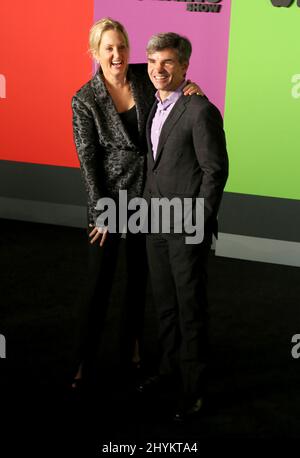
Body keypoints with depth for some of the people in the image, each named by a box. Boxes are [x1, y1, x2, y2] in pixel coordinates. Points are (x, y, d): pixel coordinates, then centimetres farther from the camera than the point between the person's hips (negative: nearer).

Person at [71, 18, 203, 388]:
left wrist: (190, 88, -12)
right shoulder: (84, 100, -11)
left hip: (147, 194, 4)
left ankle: (129, 346, 33)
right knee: (100, 281, 0)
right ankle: (86, 358, 13)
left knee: (139, 275, 16)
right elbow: (88, 160, -10)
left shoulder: (145, 77, -3)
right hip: (108, 196, -4)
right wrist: (102, 214, -11)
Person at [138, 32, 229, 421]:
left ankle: (192, 388, 15)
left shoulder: (200, 111, -15)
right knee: (165, 304, 17)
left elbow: (216, 170, -15)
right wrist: (149, 208, 11)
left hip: (188, 228, -7)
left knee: (190, 309, 3)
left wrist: (197, 223, -13)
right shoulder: (154, 108, 10)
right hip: (156, 224, 7)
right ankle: (169, 370, 33)